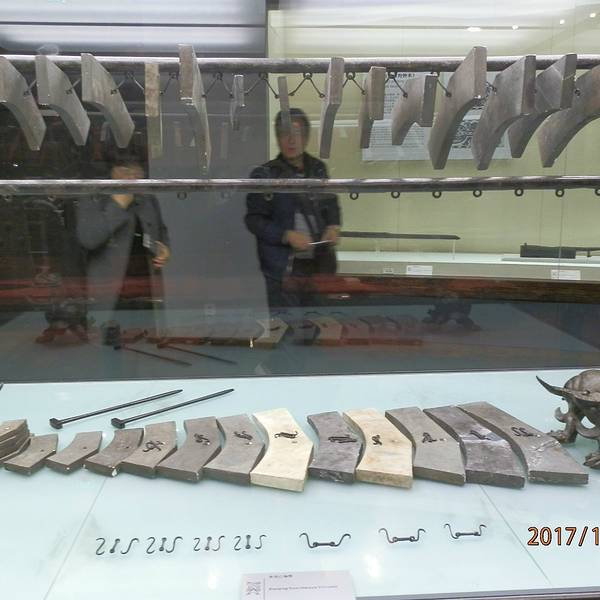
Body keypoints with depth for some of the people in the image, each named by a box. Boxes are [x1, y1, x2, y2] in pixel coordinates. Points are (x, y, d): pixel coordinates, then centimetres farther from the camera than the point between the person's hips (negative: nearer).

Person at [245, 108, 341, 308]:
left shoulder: (318, 168, 9)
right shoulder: (264, 175, -5)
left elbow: (331, 203, 23)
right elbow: (254, 220, -6)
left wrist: (333, 226, 3)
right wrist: (287, 235, -18)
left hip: (321, 263, 5)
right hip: (283, 267, -5)